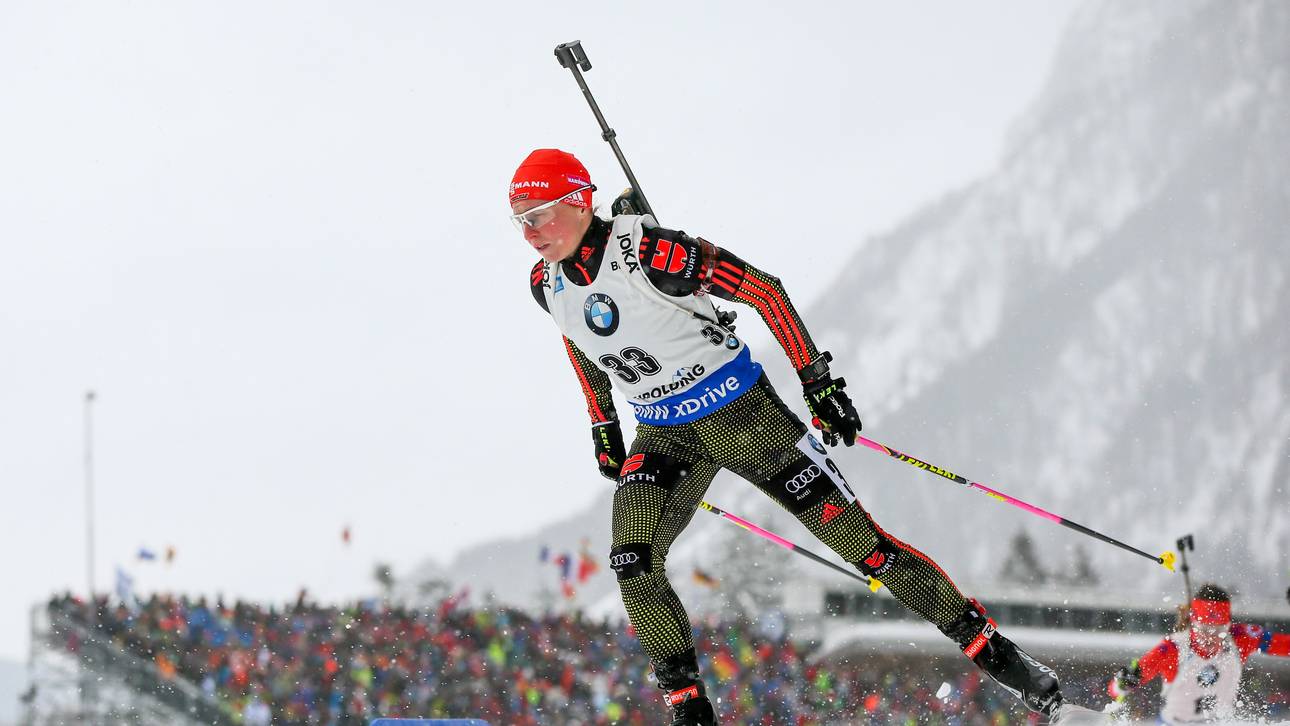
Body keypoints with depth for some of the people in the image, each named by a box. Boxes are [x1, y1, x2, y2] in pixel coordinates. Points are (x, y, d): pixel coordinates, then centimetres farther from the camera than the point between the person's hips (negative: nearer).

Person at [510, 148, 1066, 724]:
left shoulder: (646, 250, -26)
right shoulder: (547, 283, -5)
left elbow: (763, 290, -18)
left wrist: (817, 379, -17)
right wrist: (603, 427, 21)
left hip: (741, 413, -6)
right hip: (663, 434, 6)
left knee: (855, 536, -5)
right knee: (633, 563, -17)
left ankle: (991, 649, 4)